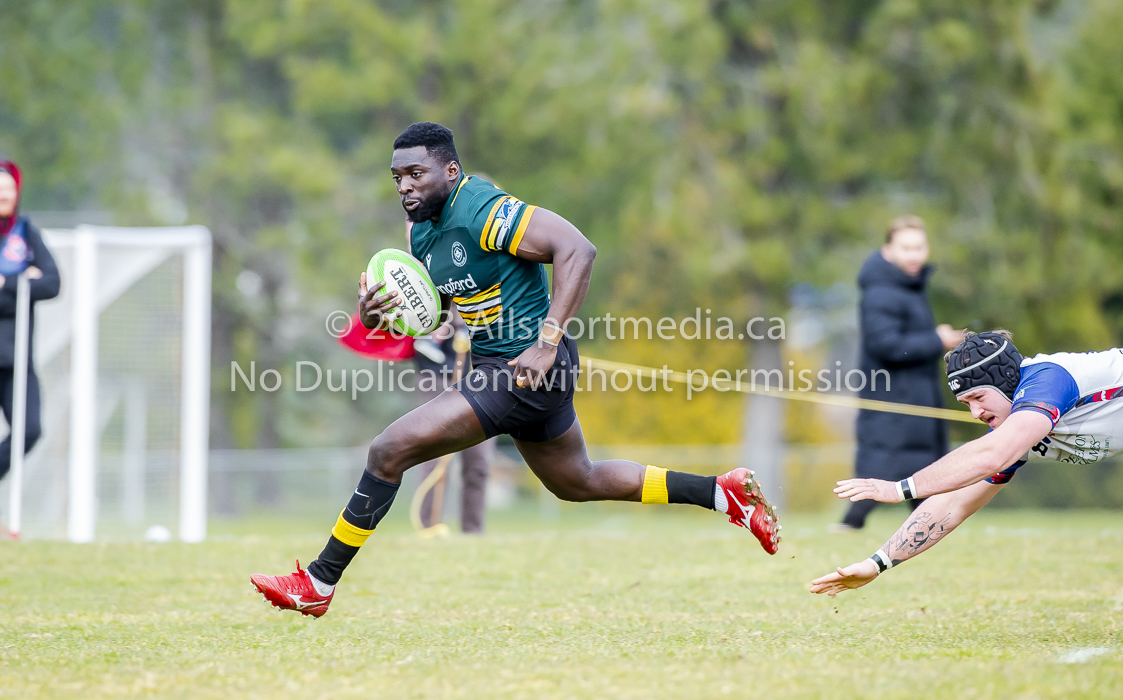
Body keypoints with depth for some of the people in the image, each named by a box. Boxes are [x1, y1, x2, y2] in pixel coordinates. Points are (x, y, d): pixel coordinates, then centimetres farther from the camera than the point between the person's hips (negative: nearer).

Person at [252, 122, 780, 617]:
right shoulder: (422, 230, 8)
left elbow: (577, 250, -26)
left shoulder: (484, 210, -20)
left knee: (389, 451, -14)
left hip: (524, 368, -10)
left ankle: (319, 584, -4)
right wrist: (375, 317, -7)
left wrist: (547, 343, -30)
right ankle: (725, 491, 34)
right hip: (498, 368, 10)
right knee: (579, 483, 26)